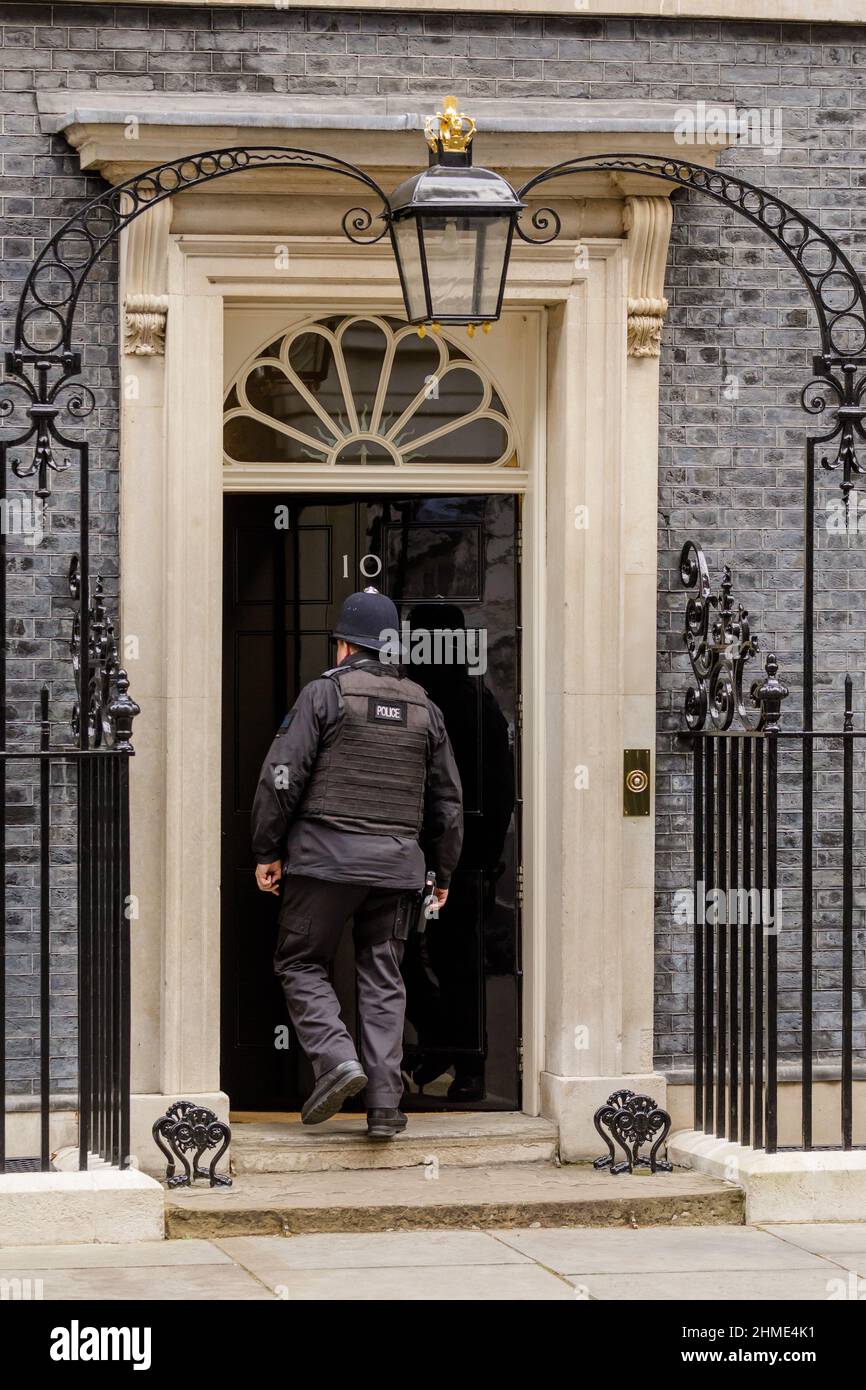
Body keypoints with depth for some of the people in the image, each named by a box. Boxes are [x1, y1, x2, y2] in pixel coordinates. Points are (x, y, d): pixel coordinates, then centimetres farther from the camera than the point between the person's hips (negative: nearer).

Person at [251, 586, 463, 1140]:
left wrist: (268, 850, -1)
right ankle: (384, 1103, 1)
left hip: (326, 855, -4)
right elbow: (448, 800, 16)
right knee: (383, 978, 7)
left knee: (301, 963, 8)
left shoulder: (325, 693, -3)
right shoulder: (424, 707, 12)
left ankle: (336, 1058, -13)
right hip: (397, 862, 4)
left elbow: (283, 776, -8)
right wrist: (443, 872, 25)